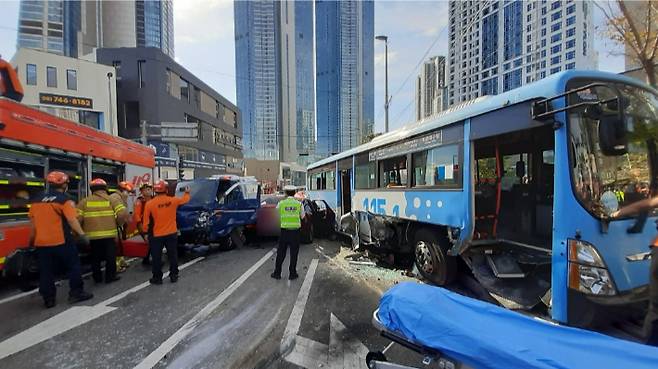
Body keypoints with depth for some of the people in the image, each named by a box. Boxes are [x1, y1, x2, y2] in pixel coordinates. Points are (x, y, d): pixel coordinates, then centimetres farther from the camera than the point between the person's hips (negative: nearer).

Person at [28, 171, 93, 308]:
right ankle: (76, 293, 8)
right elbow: (72, 220, -18)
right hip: (61, 241, -6)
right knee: (73, 266, 6)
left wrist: (31, 242, 26)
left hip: (41, 242, 6)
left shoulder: (37, 201, 11)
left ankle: (48, 299, 16)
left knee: (46, 271, 11)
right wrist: (82, 235, -16)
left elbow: (33, 225, 17)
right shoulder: (65, 200, -9)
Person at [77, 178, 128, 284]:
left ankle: (97, 277, 28)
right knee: (110, 256, 10)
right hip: (110, 235, -2)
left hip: (92, 235, 2)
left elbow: (77, 218, -6)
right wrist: (118, 224, 5)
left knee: (95, 257, 17)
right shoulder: (112, 199, -2)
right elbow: (123, 213, -13)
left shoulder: (85, 201, 3)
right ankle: (110, 277, 16)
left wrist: (81, 230, 11)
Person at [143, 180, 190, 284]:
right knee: (173, 255, 12)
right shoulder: (173, 200, -6)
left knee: (157, 257, 10)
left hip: (157, 235, -1)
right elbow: (185, 199, 15)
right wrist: (187, 193, 36)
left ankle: (157, 278, 18)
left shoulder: (149, 204, -9)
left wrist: (145, 231, 12)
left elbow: (146, 222, -3)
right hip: (172, 233, 1)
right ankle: (174, 276, 20)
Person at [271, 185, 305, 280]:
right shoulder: (299, 204, -2)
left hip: (284, 231, 0)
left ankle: (277, 273, 19)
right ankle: (292, 274, 14)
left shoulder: (281, 203, -3)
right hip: (295, 231, 0)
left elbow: (277, 214, 10)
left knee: (281, 253, 12)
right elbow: (302, 216, 8)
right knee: (294, 253, 9)